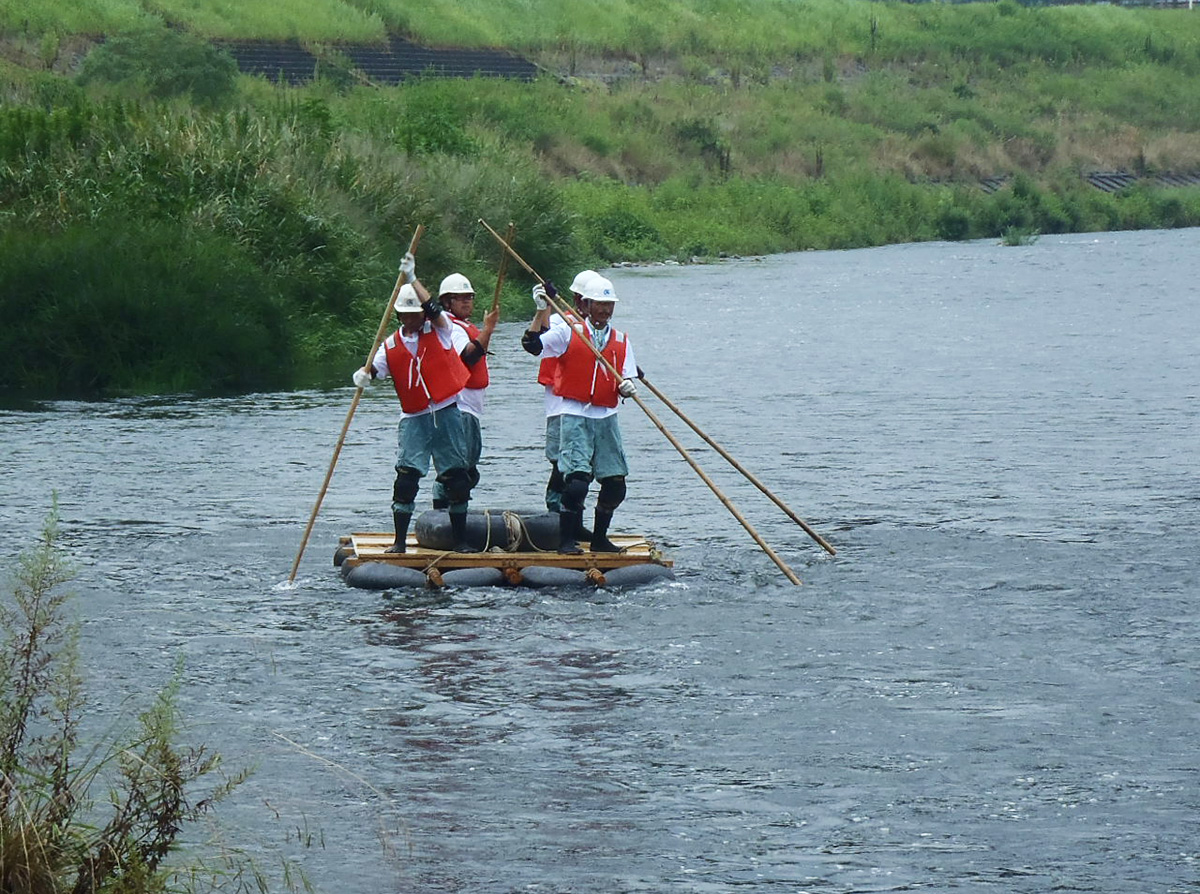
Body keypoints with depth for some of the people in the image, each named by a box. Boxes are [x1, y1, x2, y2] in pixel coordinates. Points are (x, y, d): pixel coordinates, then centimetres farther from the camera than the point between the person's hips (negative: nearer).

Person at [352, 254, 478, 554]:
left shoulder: (439, 330, 1)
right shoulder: (391, 345, 5)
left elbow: (433, 309, -16)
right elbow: (373, 369, 1)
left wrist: (413, 279, -24)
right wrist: (363, 375, -23)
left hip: (447, 414, 0)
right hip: (414, 419, 0)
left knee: (457, 478, 3)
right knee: (407, 475, -10)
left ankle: (460, 540, 13)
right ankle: (399, 540, -5)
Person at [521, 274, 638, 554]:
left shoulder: (621, 341, 13)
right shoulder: (568, 332, 1)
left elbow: (626, 380, 12)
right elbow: (532, 344, -9)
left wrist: (627, 387, -11)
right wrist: (542, 310, -15)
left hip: (606, 418, 5)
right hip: (575, 415, -5)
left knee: (615, 482, 2)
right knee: (577, 477, -16)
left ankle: (599, 538, 19)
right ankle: (567, 540, -8)